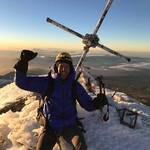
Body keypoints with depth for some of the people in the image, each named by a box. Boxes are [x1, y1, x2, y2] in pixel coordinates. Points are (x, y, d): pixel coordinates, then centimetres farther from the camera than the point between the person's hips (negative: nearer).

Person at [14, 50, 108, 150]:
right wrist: (23, 63, -26)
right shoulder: (46, 82, -7)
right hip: (51, 126, 0)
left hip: (70, 125, 1)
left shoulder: (75, 85, -2)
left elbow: (88, 104, 3)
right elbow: (22, 82, -11)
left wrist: (97, 102, -20)